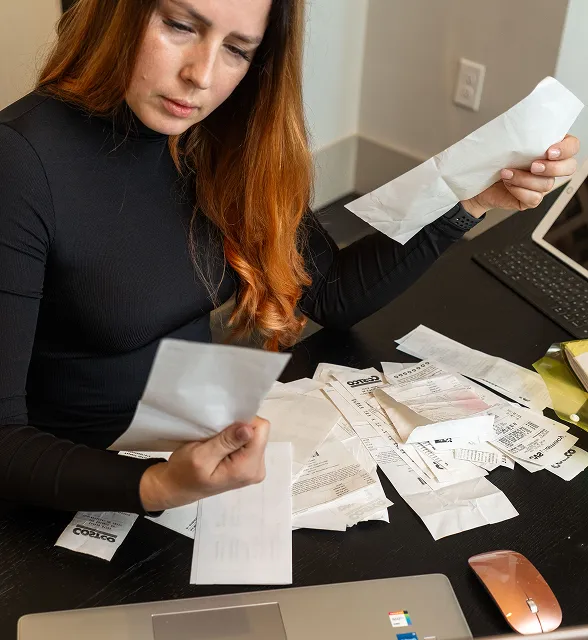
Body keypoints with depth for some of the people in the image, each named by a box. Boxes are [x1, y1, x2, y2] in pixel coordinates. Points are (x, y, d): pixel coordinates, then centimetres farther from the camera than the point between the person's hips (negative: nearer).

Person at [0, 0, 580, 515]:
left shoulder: (225, 142, -4)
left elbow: (331, 296, 3)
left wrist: (472, 198, -6)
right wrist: (157, 488, -39)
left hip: (205, 447, 5)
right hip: (81, 488, -4)